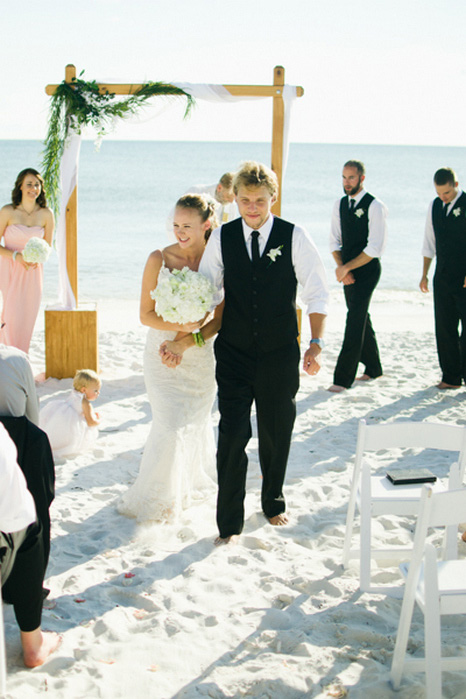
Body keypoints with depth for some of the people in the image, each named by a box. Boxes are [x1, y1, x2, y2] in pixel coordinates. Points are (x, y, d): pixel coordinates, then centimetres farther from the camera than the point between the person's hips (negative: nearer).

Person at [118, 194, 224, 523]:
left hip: (201, 356, 1)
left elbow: (220, 320, -7)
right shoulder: (159, 259, -9)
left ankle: (190, 485, 39)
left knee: (196, 423, 12)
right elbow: (146, 314, -7)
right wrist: (180, 325, -24)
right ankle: (156, 498, 18)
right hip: (162, 358, -1)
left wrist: (184, 344, -17)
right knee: (170, 427, -5)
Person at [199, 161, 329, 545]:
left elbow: (317, 294, -1)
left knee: (276, 435, 13)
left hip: (280, 355, 0)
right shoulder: (222, 238, 0)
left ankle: (273, 502, 38)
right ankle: (229, 524, 7)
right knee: (233, 436, -5)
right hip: (234, 354, 0)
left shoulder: (295, 237, -5)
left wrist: (316, 344, -8)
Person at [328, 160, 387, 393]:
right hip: (348, 271, 7)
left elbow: (374, 248, -18)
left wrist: (346, 267, -18)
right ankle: (373, 368, 30)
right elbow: (334, 241, 10)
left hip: (367, 271, -7)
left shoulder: (375, 206, -13)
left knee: (355, 321, -10)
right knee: (362, 319, 16)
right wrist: (341, 268, -6)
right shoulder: (340, 205, 8)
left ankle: (343, 377, -10)